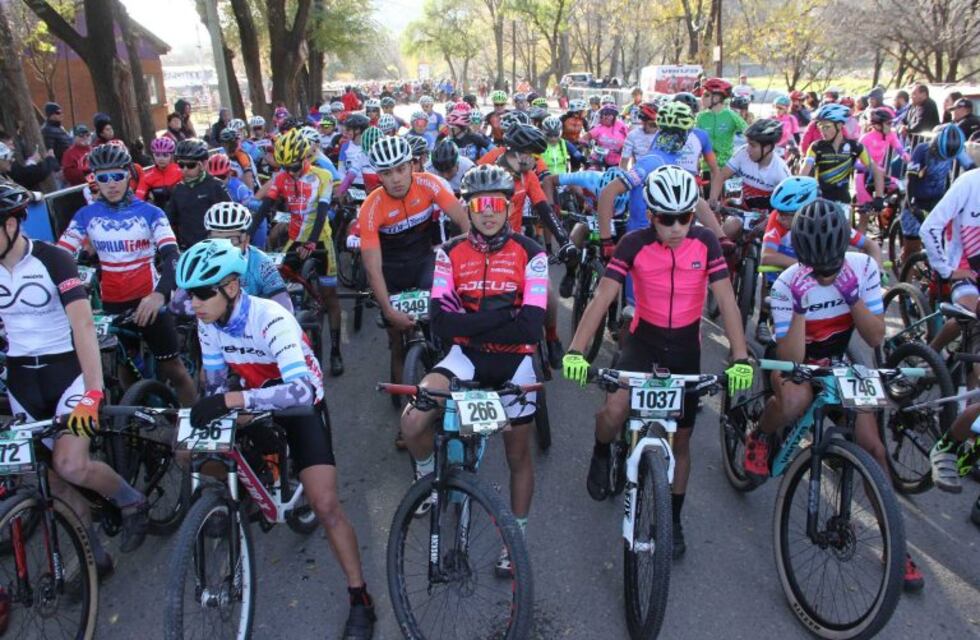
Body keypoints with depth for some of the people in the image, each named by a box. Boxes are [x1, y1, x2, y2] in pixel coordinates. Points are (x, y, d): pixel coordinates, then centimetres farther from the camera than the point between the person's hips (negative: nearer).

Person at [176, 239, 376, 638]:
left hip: (301, 404, -6)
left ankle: (360, 599, 1)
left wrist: (231, 401, -53)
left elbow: (302, 390, -46)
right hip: (254, 401, 6)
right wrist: (208, 413, -16)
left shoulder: (271, 319, -33)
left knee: (325, 505, -15)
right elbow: (215, 383, -2)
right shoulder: (208, 322, -14)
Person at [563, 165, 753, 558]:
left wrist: (740, 358, -25)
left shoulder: (705, 243, -13)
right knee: (615, 410, -27)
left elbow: (726, 300, -14)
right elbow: (602, 297, -21)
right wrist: (575, 351, -32)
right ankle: (601, 455, 9)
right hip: (643, 338, -1)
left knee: (681, 438, 9)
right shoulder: (635, 244, -16)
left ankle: (674, 520, 28)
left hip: (686, 344, 2)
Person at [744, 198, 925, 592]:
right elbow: (790, 359, -26)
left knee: (871, 444, -10)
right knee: (795, 400, -39)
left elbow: (876, 338, -15)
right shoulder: (787, 284, -23)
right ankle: (758, 439, -3)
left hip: (838, 366, 3)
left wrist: (852, 297, -29)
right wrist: (799, 308, -37)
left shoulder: (863, 268, -14)